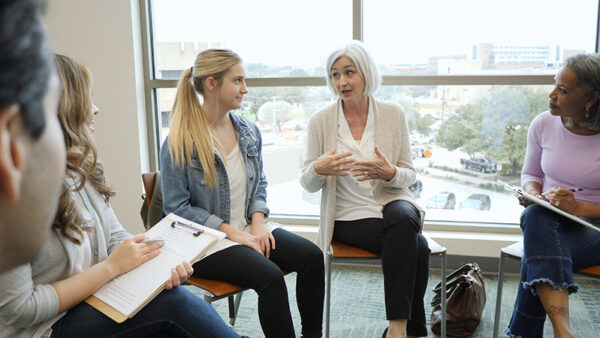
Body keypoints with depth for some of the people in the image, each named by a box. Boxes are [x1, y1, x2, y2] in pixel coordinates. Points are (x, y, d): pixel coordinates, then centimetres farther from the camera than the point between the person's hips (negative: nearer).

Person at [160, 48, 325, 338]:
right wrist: (231, 232, -17)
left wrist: (258, 221, -4)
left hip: (249, 228, 6)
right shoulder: (179, 142, -12)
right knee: (269, 275, -29)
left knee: (311, 256, -15)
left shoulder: (249, 131, 6)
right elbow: (177, 207, -12)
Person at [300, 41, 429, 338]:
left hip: (391, 204, 2)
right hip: (348, 218, -2)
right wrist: (318, 169, -23)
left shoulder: (393, 114, 2)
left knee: (403, 219, -35)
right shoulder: (321, 121, -1)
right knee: (415, 246, -28)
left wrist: (389, 173, -18)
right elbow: (308, 184, 2)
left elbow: (409, 174, 6)